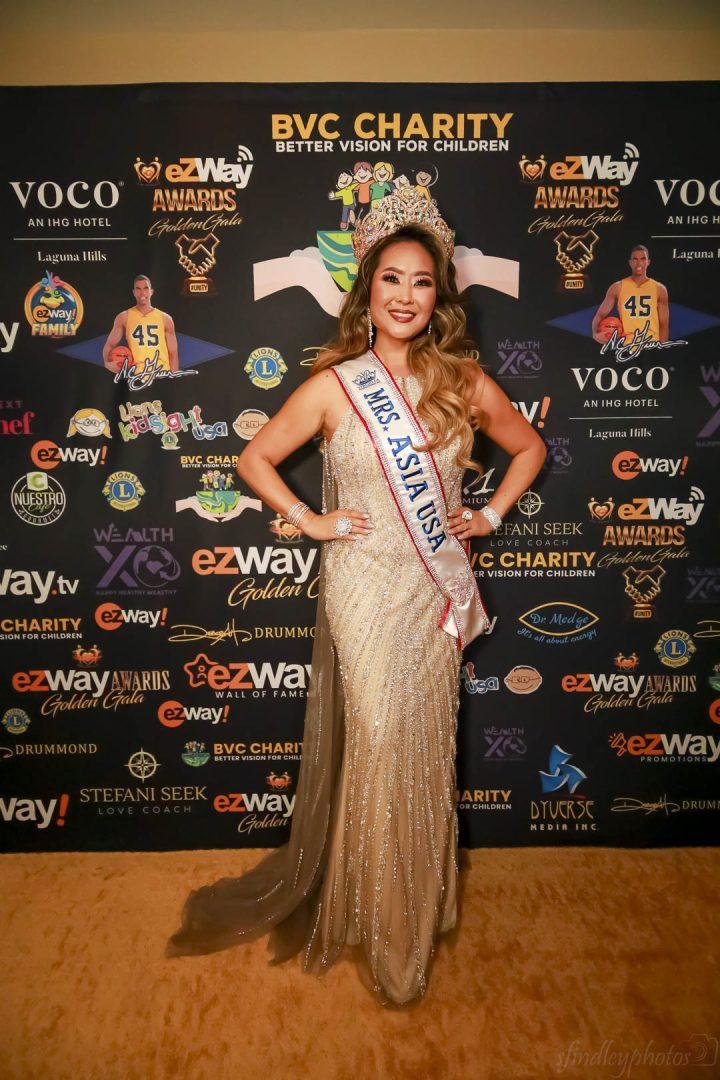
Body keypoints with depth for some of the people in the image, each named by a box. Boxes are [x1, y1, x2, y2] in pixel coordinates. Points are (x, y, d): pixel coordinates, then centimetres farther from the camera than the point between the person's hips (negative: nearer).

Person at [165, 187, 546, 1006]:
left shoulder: (463, 381, 1)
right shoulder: (333, 386, -5)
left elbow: (528, 448, 15)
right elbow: (255, 459, 4)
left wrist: (490, 515, 5)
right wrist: (309, 521, -4)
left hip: (436, 593, 2)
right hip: (364, 592, -2)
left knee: (426, 749, 13)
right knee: (375, 748, 6)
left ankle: (421, 907, 38)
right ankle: (381, 932, 30)